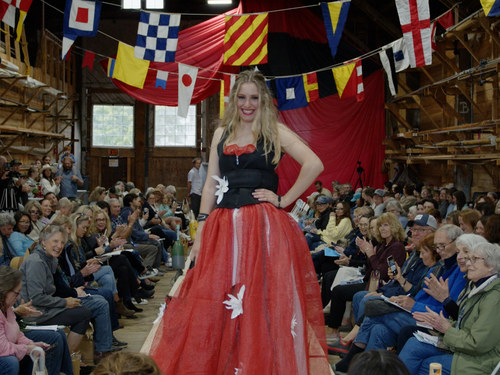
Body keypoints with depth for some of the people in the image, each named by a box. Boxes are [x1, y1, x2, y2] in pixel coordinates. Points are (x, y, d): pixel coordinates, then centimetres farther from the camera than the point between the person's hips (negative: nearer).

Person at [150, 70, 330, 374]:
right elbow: (211, 183, 13)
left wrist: (283, 200, -8)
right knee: (213, 303, 2)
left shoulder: (274, 131, 2)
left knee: (262, 302, -3)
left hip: (264, 227, -4)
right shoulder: (222, 133, 15)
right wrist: (201, 231, 6)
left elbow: (314, 165, -9)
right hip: (223, 227, 4)